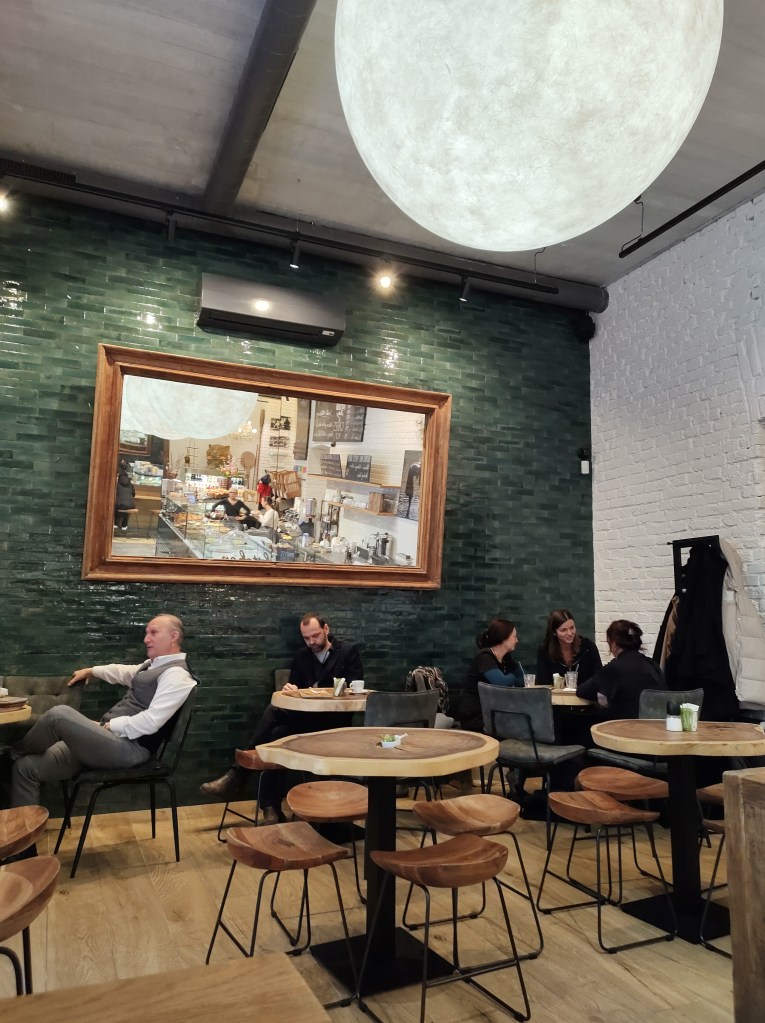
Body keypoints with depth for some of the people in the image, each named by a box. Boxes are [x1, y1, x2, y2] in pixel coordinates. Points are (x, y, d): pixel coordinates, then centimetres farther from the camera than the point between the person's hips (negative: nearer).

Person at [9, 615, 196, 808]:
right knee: (26, 767, 1)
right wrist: (92, 671, 44)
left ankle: (16, 753, 9)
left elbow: (150, 722, -22)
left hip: (128, 749, -10)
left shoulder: (176, 674, -14)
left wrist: (107, 726, -14)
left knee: (59, 714, -22)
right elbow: (125, 672, 40)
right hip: (108, 740, 10)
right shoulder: (153, 665, 17)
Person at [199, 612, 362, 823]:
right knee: (277, 732, -31)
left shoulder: (349, 652, 4)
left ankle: (237, 776, -24)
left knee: (274, 712, -28)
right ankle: (270, 807, -27)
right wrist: (290, 690, -12)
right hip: (305, 718, 5)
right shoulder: (301, 657, 17)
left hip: (334, 720, -5)